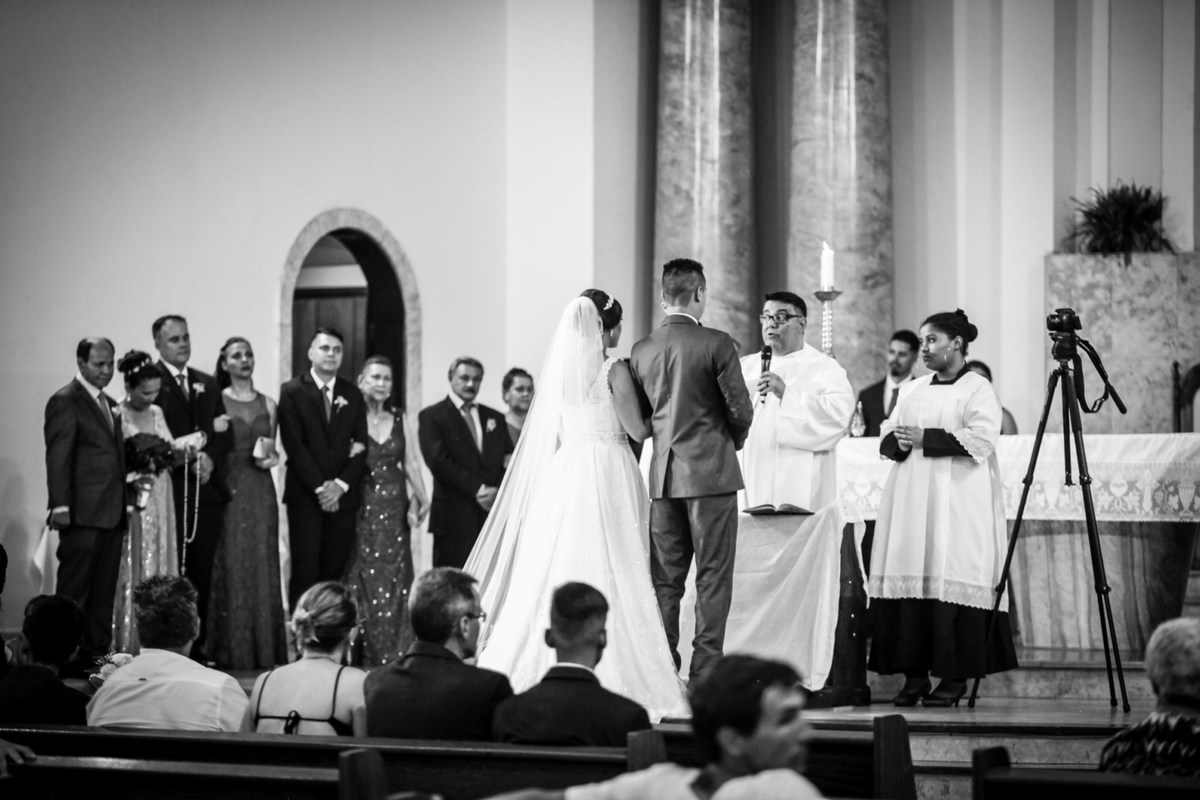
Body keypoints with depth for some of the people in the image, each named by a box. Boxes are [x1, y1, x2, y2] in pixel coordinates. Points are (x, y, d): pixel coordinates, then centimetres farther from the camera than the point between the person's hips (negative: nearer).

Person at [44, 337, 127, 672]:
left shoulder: (110, 405, 19)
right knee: (74, 590, -3)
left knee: (104, 593, 8)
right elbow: (57, 457, -11)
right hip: (83, 514, -8)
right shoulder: (65, 401, -6)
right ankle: (67, 659, 0)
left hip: (112, 514, 8)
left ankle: (98, 654, 12)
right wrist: (60, 506, -17)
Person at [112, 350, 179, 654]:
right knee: (132, 570, -6)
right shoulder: (116, 414, -7)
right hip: (130, 500, -6)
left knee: (160, 568, 4)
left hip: (159, 500, 6)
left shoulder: (156, 413, 12)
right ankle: (128, 645, -4)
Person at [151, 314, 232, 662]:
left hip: (206, 489, 5)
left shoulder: (207, 384, 18)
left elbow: (223, 433, 12)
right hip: (168, 491, -5)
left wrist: (211, 460, -7)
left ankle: (197, 645, 8)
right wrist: (203, 436, -10)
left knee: (202, 575, 4)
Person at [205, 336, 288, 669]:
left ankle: (265, 648, 7)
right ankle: (232, 651, 0)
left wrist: (271, 457, -2)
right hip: (227, 489, -3)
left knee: (262, 565, 2)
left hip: (260, 492, 3)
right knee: (231, 566, -4)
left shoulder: (267, 404, 12)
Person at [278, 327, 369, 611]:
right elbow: (294, 446, -6)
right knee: (305, 572, -7)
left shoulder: (353, 395, 13)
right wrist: (320, 487, -12)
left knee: (335, 572, 0)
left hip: (343, 496, 3)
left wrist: (341, 485, -7)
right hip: (305, 496, -3)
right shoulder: (292, 392, 2)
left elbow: (361, 446, 7)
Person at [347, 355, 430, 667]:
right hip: (361, 509, -3)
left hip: (394, 510, 3)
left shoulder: (400, 420, 11)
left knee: (394, 580, 1)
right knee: (361, 580, -3)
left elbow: (411, 464, 6)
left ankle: (393, 652, 5)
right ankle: (363, 652, 1)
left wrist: (421, 498, -5)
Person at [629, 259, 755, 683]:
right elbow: (741, 409, -7)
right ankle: (705, 672, -4)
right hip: (710, 472, -5)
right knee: (713, 576, -1)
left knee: (665, 579, 8)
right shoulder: (717, 344, -9)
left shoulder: (641, 350, 5)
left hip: (662, 474, 5)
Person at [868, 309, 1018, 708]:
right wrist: (898, 442, -5)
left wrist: (926, 439, -14)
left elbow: (982, 439, -13)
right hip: (911, 502, 6)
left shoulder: (978, 390, 0)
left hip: (957, 503, -6)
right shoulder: (911, 390, 20)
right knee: (909, 582, -1)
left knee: (950, 582, -9)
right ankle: (914, 675, 2)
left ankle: (955, 678, -5)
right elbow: (886, 437, 18)